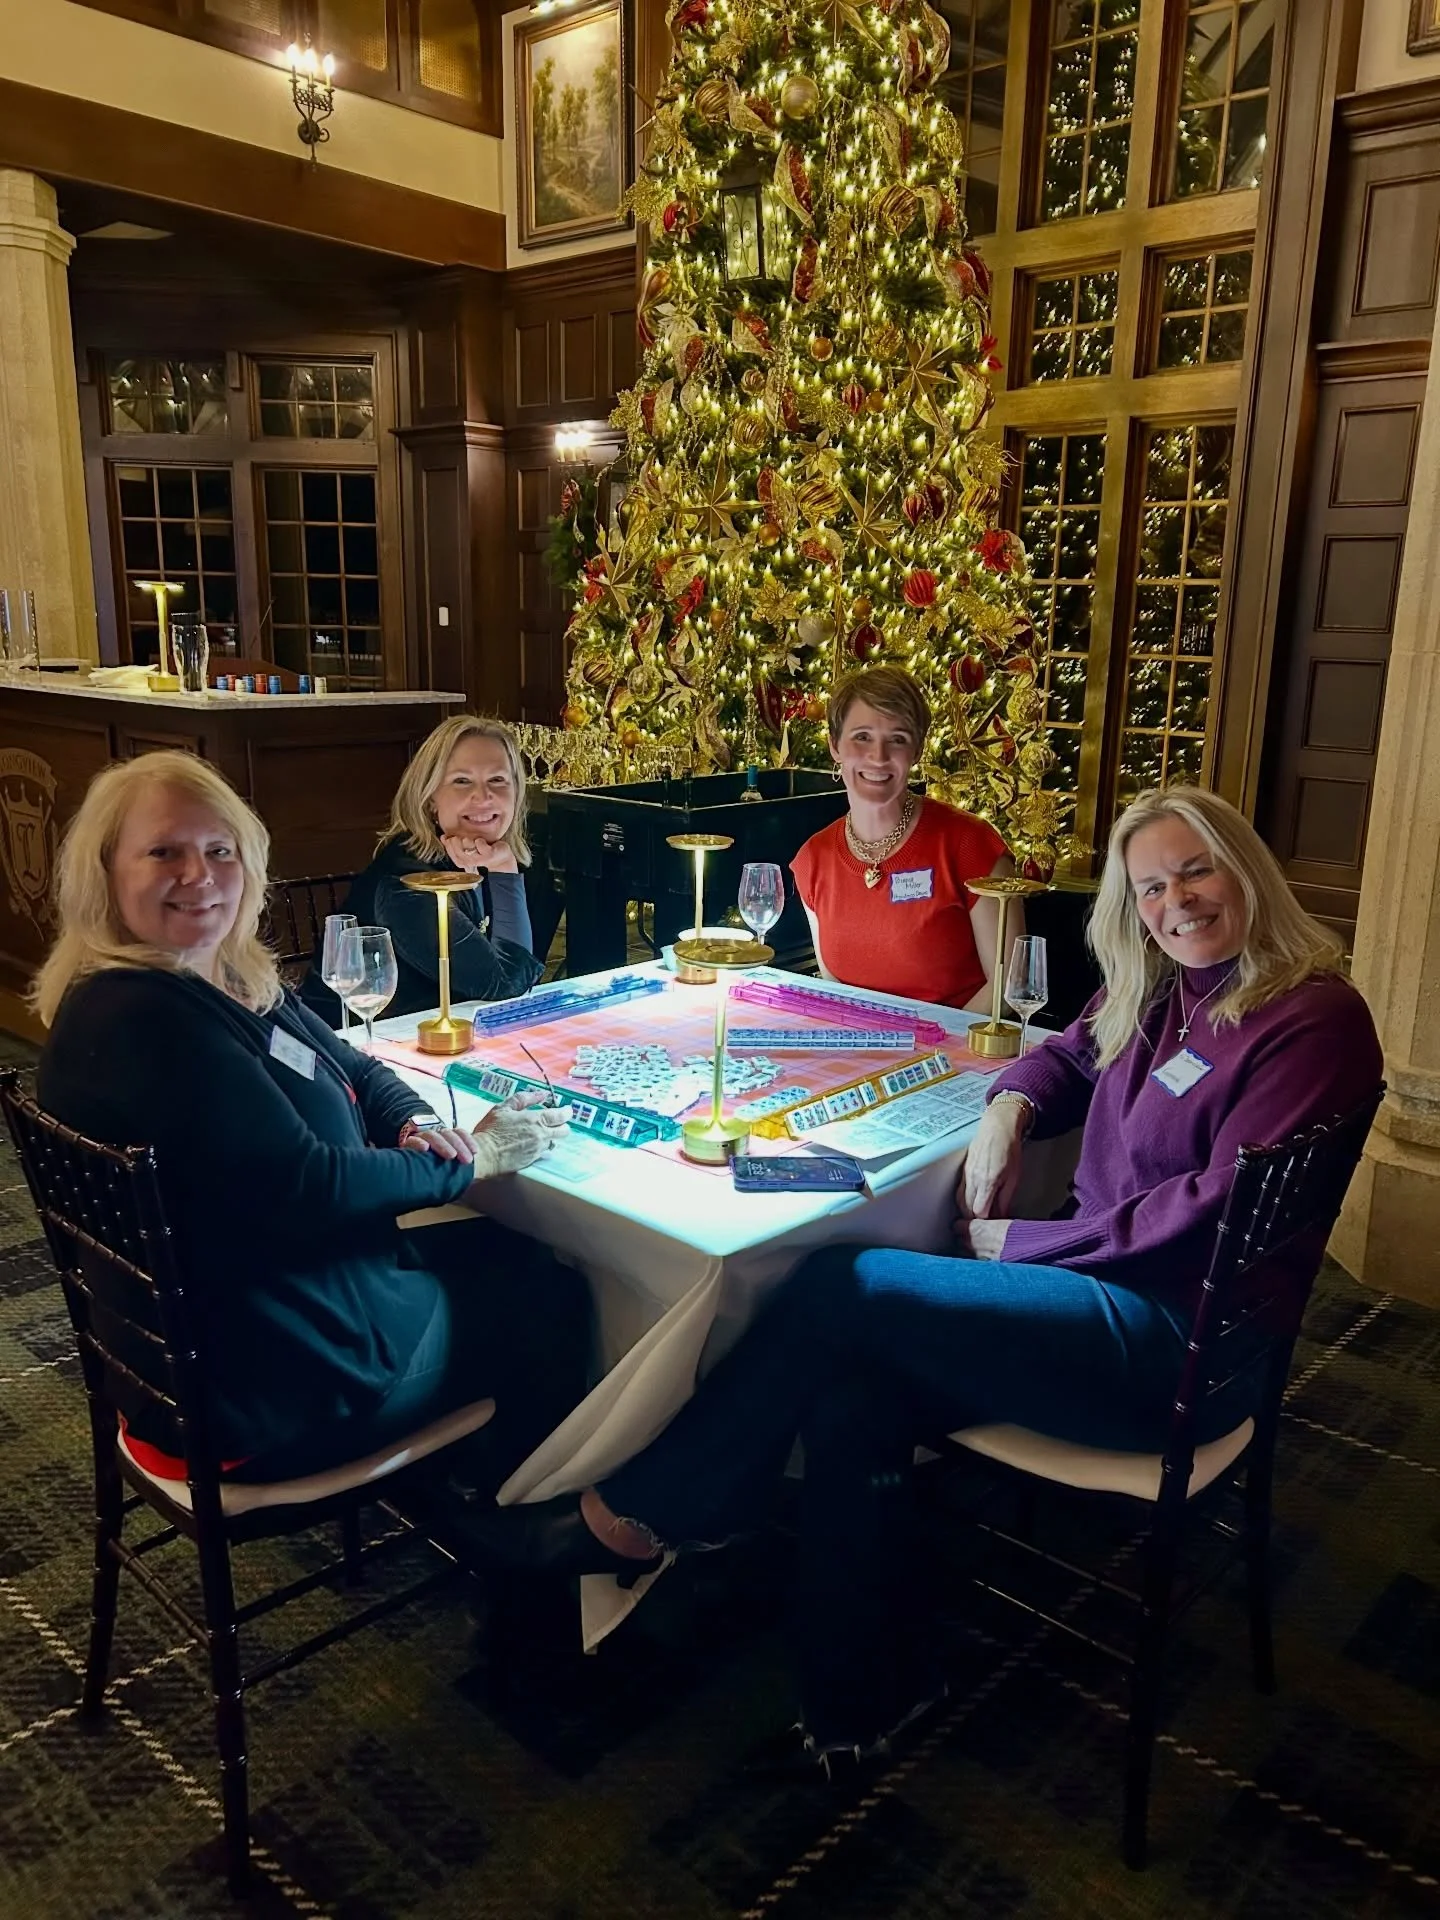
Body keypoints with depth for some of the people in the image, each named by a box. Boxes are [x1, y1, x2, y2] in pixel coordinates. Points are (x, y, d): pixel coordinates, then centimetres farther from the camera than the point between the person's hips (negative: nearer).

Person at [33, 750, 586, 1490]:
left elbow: (355, 1068, 13)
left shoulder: (230, 979, 3)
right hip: (272, 1382, -9)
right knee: (549, 1297, 8)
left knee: (520, 1254, 17)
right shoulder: (141, 1021, -29)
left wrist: (418, 1125, -9)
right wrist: (471, 1159, -16)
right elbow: (305, 1192, -29)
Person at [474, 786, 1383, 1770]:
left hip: (1174, 1341, -7)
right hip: (1108, 1285, 8)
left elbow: (1218, 1209, -18)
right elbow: (1070, 1054, 27)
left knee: (845, 1288, -19)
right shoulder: (1158, 989, 12)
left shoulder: (1312, 1018, -12)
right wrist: (1009, 1108, 2)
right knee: (853, 1397, -19)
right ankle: (861, 1700, -5)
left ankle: (642, 1514, -3)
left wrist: (1023, 1242, -12)